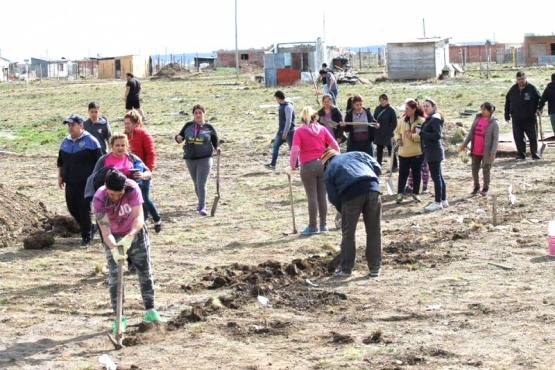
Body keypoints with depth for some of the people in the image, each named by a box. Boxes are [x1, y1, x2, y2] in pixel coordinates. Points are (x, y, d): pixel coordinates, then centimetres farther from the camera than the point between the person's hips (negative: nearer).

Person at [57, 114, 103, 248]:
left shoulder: (90, 141, -7)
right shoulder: (65, 142, 12)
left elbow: (98, 162, -6)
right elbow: (60, 161, 22)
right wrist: (60, 176, 16)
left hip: (86, 183, -6)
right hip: (70, 182, 6)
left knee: (84, 209, -5)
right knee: (72, 208, 8)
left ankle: (86, 238, 6)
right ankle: (89, 228, 30)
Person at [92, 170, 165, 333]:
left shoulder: (132, 189, -32)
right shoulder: (99, 199, -32)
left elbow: (139, 217, -38)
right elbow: (105, 230, -35)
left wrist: (129, 237, -54)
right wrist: (113, 249, -52)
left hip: (135, 232, 1)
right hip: (113, 237, -1)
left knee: (145, 271, 9)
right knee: (115, 275, -8)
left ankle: (150, 311, 23)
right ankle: (119, 317, 1)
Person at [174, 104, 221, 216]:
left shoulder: (209, 127, 0)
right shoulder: (188, 126, 5)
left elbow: (215, 141, 8)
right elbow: (180, 136, 12)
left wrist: (217, 148, -12)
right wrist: (178, 138, -12)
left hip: (205, 159, -4)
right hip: (190, 159, 4)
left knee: (201, 184, -12)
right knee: (196, 184, 16)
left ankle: (202, 207, -9)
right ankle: (201, 203, 34)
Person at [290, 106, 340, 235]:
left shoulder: (299, 131, -5)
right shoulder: (322, 129, 5)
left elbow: (295, 150, -14)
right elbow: (335, 145, 5)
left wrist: (292, 165, -2)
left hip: (308, 166, -4)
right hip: (323, 165, 4)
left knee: (312, 197, 1)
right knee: (322, 196, 9)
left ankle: (313, 226, 6)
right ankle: (323, 225, 14)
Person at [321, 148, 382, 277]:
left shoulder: (329, 171, 23)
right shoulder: (357, 154, 30)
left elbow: (334, 198, 15)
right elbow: (377, 168, 18)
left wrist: (343, 212, 25)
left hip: (351, 193, -2)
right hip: (372, 189, 2)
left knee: (348, 233, 13)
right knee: (374, 231, 12)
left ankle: (346, 268, 20)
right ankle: (375, 268, 18)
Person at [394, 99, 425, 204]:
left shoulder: (421, 121, -9)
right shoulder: (402, 120, 5)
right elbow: (397, 132, 13)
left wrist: (413, 136, -21)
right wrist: (398, 139, -6)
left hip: (417, 153, -3)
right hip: (403, 152, 3)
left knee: (416, 173, 9)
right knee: (403, 173, 5)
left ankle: (415, 193, 21)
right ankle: (400, 194, 10)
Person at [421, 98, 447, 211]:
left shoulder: (435, 119, -15)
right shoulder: (429, 119, 16)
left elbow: (437, 135, -23)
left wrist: (422, 133, -18)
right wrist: (422, 134, 2)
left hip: (434, 152, -11)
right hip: (432, 151, 11)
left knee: (436, 177, -6)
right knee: (439, 176, 14)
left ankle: (438, 202, -3)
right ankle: (443, 200, 20)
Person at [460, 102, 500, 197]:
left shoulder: (494, 123, -12)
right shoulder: (477, 119, 3)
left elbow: (496, 139, -14)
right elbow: (471, 132, 11)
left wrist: (493, 153, -19)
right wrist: (464, 144, 10)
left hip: (486, 152, -5)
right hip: (475, 151, 5)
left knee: (486, 170, 7)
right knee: (474, 169, 11)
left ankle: (485, 188, 21)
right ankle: (476, 186, 26)